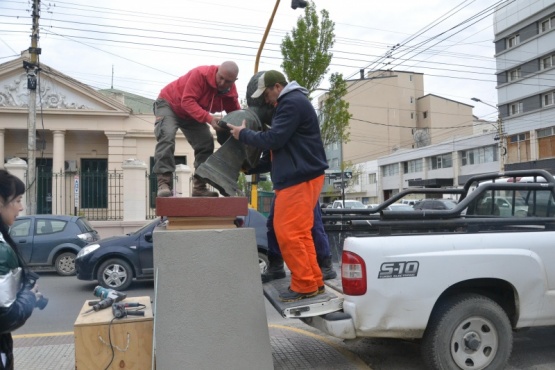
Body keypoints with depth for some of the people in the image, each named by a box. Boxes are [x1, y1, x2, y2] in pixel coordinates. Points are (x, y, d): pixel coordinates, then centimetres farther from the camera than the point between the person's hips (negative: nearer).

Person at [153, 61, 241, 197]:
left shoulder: (231, 93, -13)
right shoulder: (200, 74, -33)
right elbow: (187, 101, -37)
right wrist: (208, 118, -49)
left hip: (192, 115, 6)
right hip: (169, 103, -6)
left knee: (206, 143, -5)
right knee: (167, 136, -28)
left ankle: (199, 187, -1)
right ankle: (163, 183, -32)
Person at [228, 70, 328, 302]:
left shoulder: (292, 103, -12)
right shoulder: (293, 102, 22)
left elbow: (274, 139, -18)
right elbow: (283, 139, 25)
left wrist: (243, 134, -4)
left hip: (300, 178, -11)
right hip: (299, 176, 11)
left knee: (288, 233, -8)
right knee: (299, 233, 12)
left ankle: (305, 285, 0)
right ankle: (313, 281, 18)